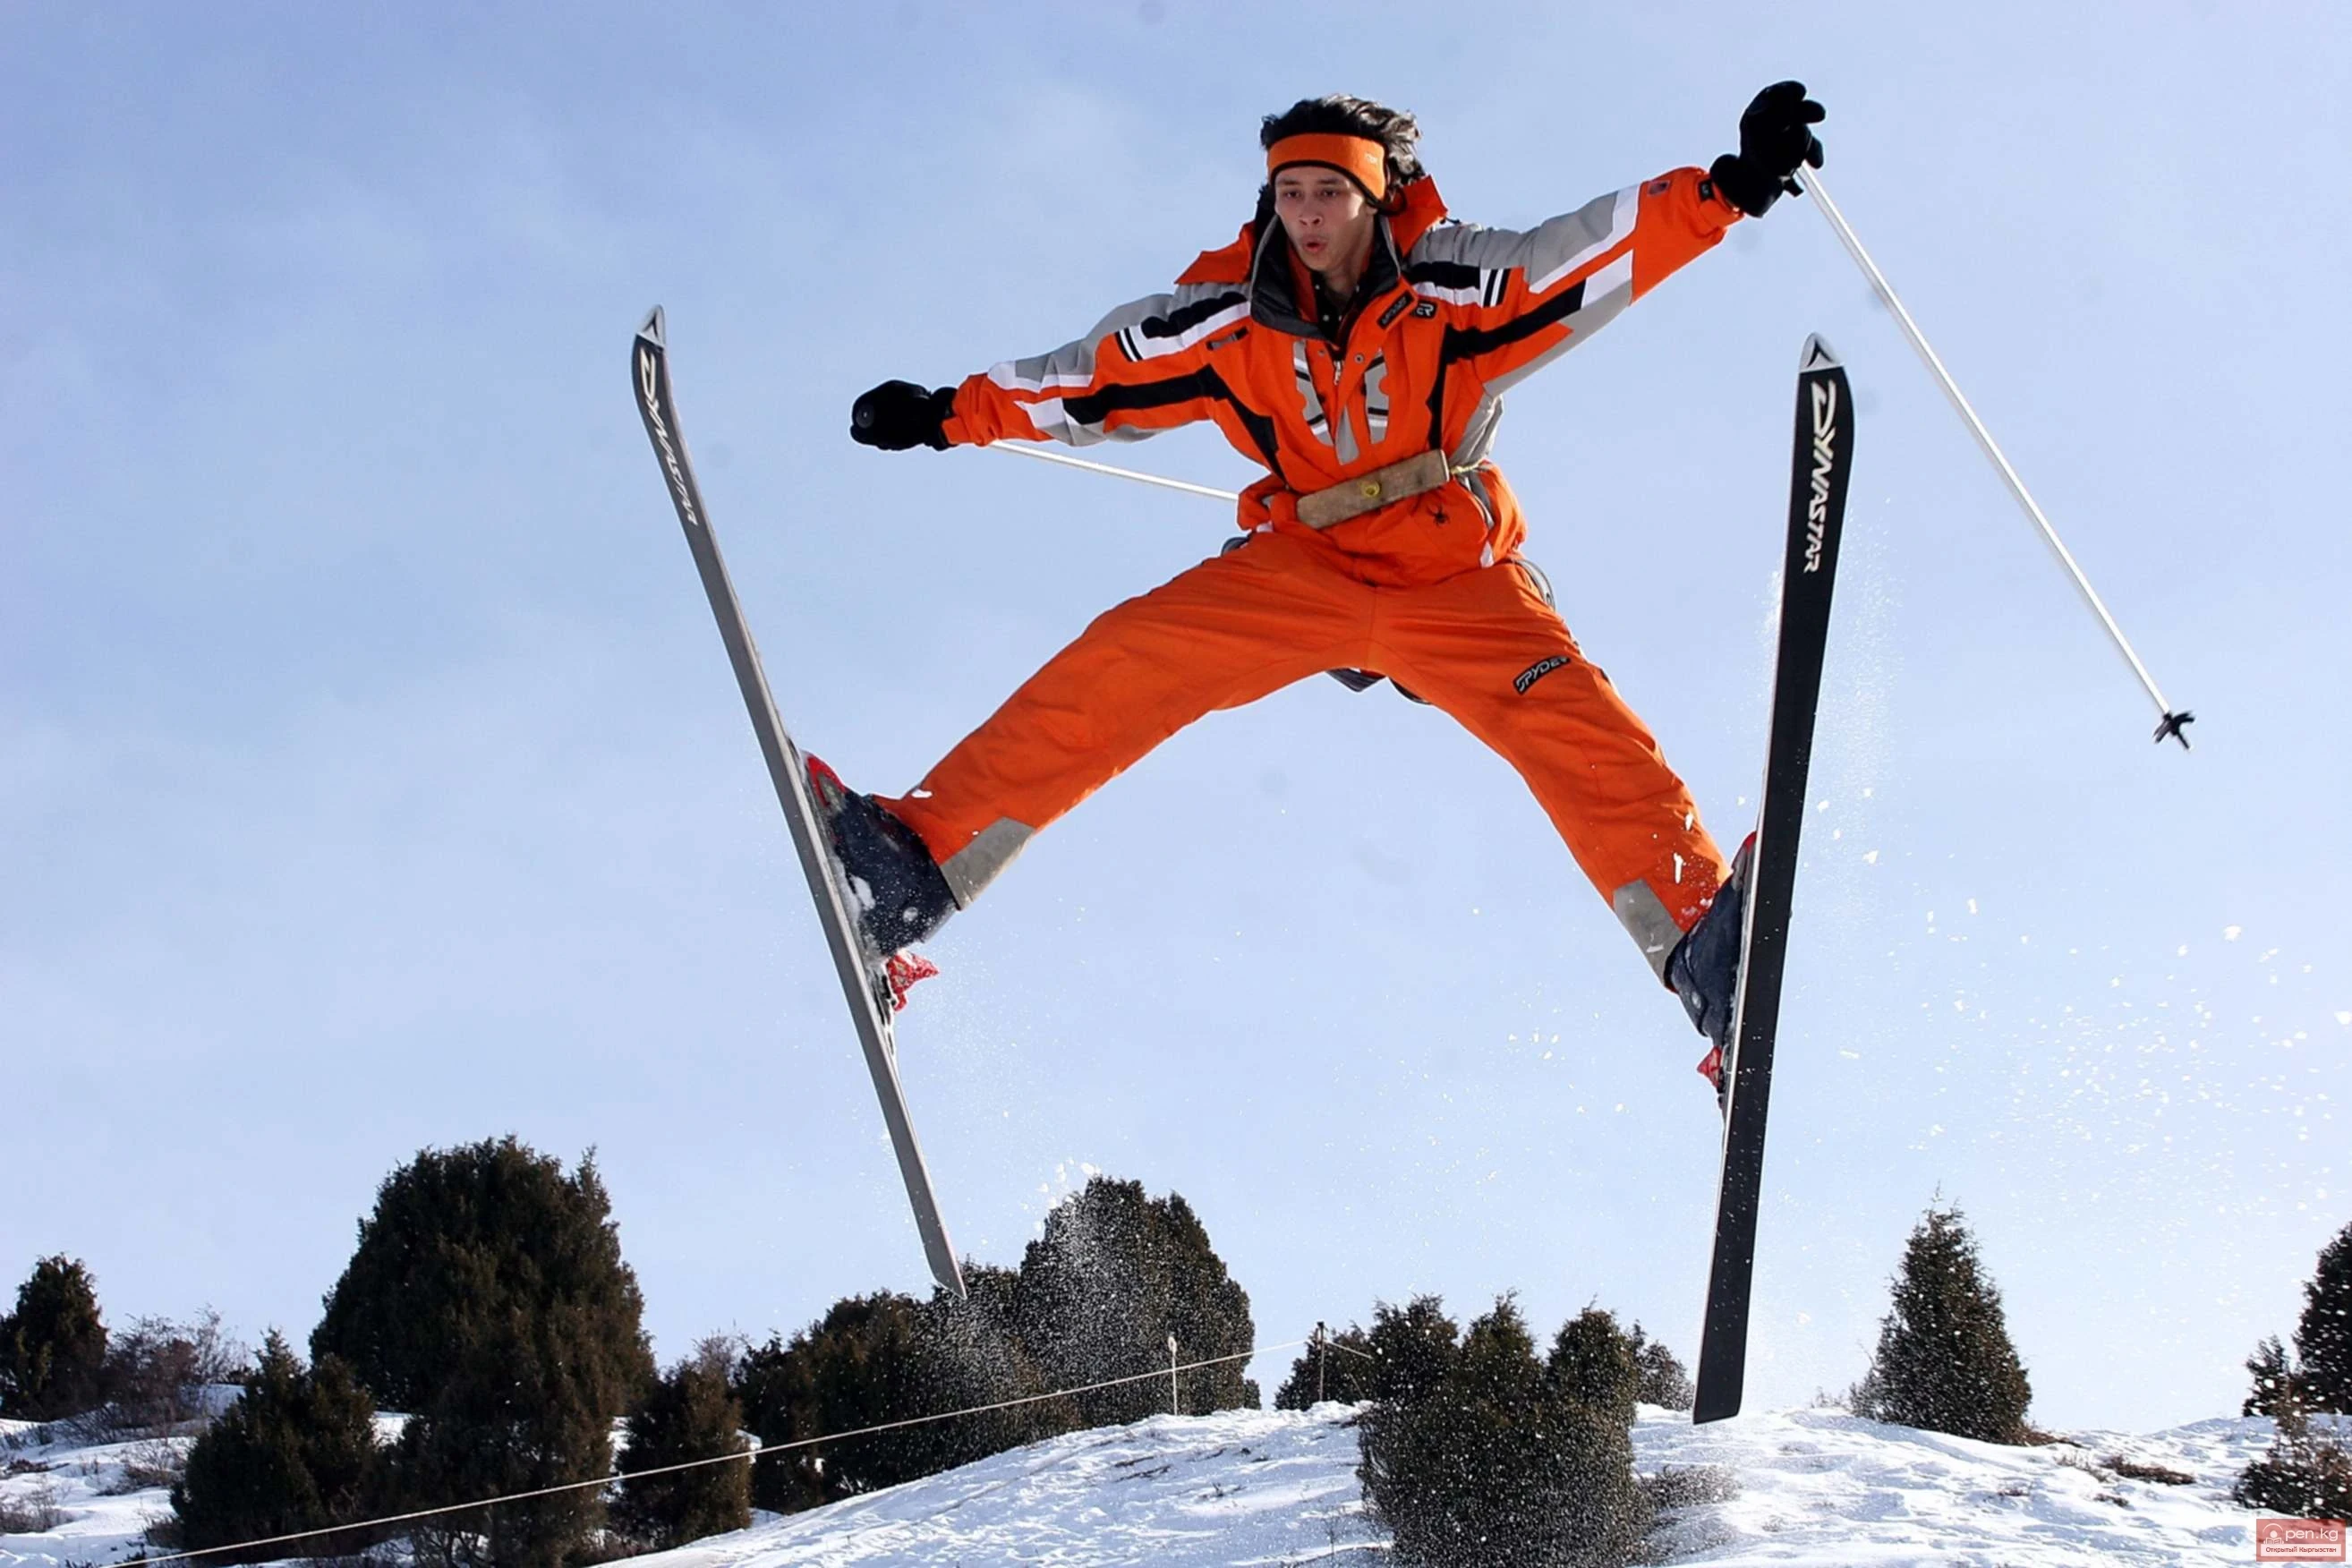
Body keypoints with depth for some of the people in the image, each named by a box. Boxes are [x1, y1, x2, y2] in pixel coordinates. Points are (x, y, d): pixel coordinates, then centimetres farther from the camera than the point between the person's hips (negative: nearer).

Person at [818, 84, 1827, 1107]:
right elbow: (1095, 377, 9)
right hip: (1304, 568, 2)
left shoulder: (1446, 284, -11)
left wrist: (1731, 186, -32)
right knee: (1121, 664, -17)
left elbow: (1608, 247, -18)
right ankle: (917, 860, -18)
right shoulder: (1230, 317, -2)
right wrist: (947, 415, 10)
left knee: (1573, 722, -27)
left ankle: (1700, 943, -37)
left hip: (1458, 580, -2)